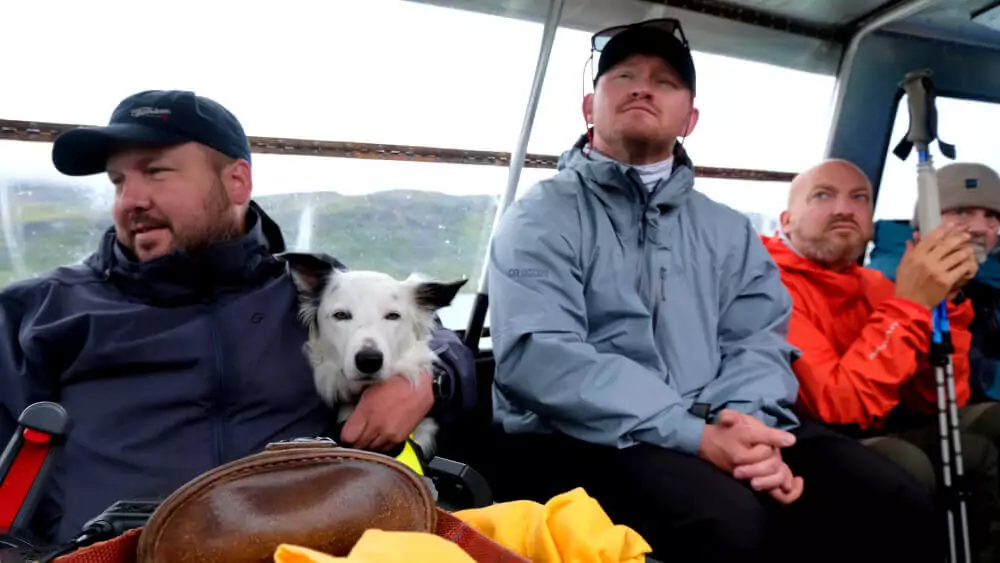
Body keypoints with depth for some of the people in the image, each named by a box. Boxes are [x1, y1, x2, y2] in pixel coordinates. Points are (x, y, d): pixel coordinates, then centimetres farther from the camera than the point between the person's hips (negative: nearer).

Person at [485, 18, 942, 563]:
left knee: (895, 503, -15)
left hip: (717, 435, 5)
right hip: (580, 442, -4)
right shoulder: (541, 218, 1)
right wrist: (696, 435, -22)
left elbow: (758, 341, 7)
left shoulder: (729, 230, 18)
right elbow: (540, 356, -14)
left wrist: (747, 427, -16)